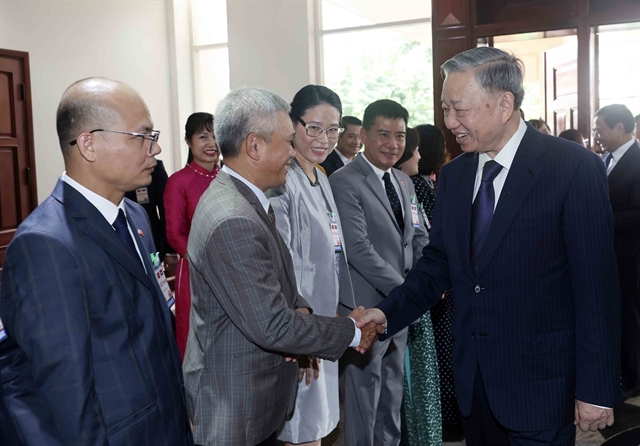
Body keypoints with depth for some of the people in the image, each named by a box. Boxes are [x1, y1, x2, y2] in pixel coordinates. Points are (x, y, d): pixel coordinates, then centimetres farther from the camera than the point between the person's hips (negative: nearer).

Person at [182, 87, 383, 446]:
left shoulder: (247, 200, 4)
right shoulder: (232, 222, -28)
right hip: (234, 408, -9)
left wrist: (299, 309, -8)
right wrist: (352, 332, -15)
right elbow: (272, 327, -27)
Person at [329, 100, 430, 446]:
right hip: (367, 307, -8)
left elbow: (418, 238, 15)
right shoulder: (345, 182, -14)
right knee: (364, 388, 5)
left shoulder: (404, 183, 12)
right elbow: (358, 248, -21)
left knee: (393, 388, 19)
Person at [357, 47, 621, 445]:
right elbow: (438, 264, 8)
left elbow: (596, 285, -13)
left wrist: (597, 390, -12)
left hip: (540, 384, -5)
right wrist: (388, 313, -8)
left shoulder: (574, 168, -13)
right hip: (473, 380, 5)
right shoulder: (453, 176, 5)